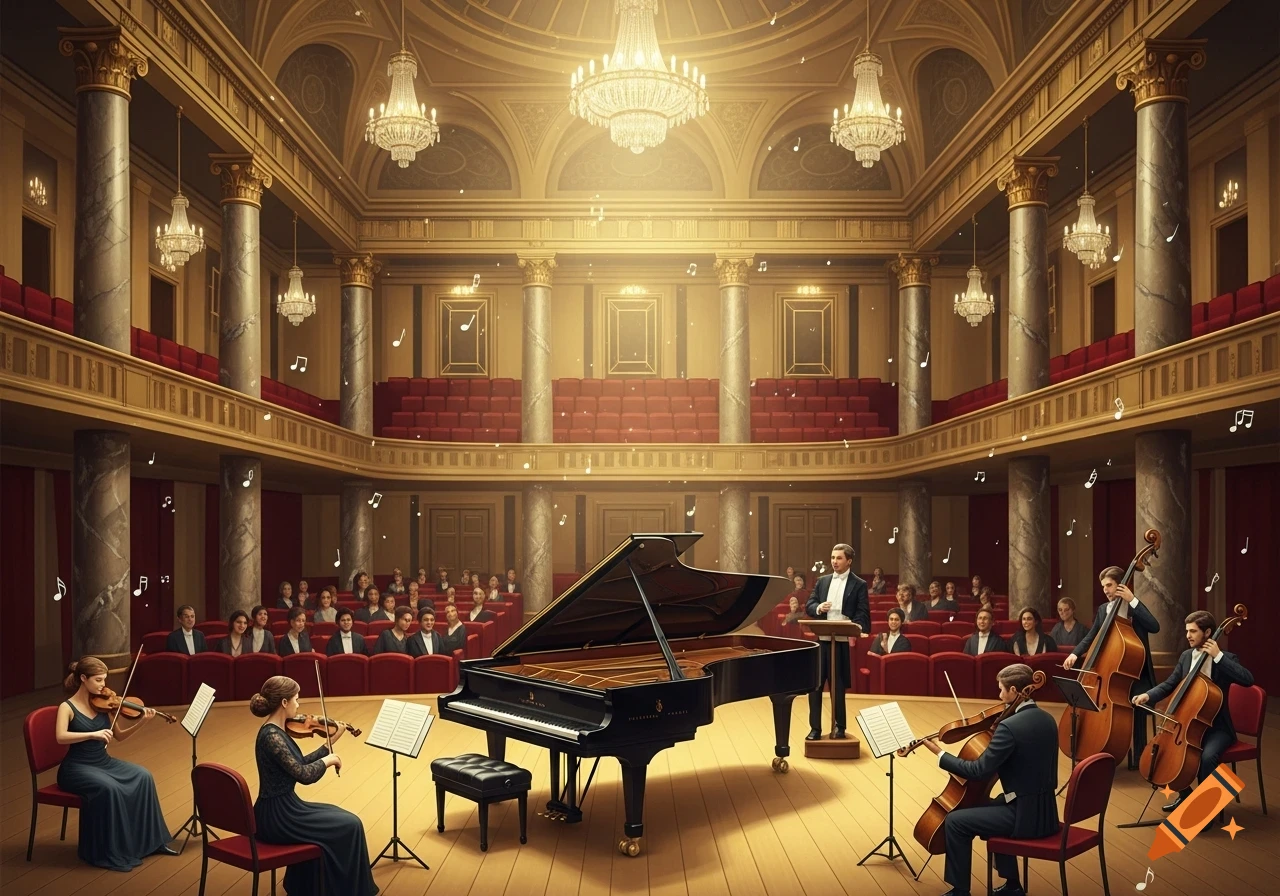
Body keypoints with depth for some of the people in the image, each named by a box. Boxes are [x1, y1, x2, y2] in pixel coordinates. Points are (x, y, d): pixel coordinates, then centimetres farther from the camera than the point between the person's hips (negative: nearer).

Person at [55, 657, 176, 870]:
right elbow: (61, 737, -27)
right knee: (108, 788, -33)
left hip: (103, 762, 6)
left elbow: (119, 736, 8)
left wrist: (141, 722, -8)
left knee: (143, 777, -16)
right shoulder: (67, 707, -10)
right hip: (77, 767, -5)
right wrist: (93, 734, -37)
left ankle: (149, 840, -6)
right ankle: (106, 851, -18)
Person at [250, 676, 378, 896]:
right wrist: (327, 760, -9)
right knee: (349, 825, -1)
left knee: (337, 816, 22)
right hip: (277, 817, -10)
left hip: (279, 810, 10)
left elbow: (299, 764, 17)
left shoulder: (276, 731, 7)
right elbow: (303, 775, -27)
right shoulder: (272, 736, -23)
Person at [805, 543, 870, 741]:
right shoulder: (822, 581, 12)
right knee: (814, 684, 4)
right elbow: (808, 605, 8)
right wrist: (818, 608, -15)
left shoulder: (859, 584, 0)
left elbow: (863, 614, -6)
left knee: (838, 686, 4)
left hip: (843, 641, -4)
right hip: (821, 640, 4)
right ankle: (815, 727, 13)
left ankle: (839, 726, 19)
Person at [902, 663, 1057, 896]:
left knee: (955, 821, -1)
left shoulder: (1009, 726, -21)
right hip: (1044, 810, 9)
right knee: (989, 809, 32)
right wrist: (996, 739, 12)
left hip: (1025, 815, -9)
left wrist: (940, 754, -8)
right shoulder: (1047, 719, 6)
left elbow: (979, 771, -18)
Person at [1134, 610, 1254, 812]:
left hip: (1217, 727, -6)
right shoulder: (1186, 656, 6)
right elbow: (1169, 684, 7)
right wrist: (1148, 695, -12)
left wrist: (1218, 656, -29)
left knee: (1207, 756, -32)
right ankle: (1184, 794, 10)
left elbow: (1248, 680, -28)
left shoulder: (1226, 658, -10)